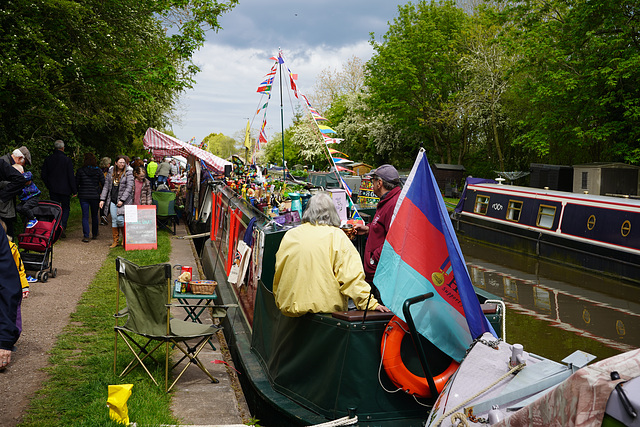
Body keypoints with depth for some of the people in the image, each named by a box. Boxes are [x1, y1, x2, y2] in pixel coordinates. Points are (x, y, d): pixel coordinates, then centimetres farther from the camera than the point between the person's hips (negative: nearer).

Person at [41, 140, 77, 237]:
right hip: (65, 189, -3)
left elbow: (43, 175, 7)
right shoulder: (67, 160, -9)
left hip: (52, 189, 3)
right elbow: (71, 177, -9)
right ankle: (62, 226, -11)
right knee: (66, 208, 8)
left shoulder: (48, 160, 3)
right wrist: (74, 190, -4)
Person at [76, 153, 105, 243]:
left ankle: (86, 236, -5)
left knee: (85, 216, 2)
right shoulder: (98, 171, -4)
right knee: (94, 216, 16)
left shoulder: (80, 171, -5)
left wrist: (77, 192, 18)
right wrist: (100, 192, 12)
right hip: (95, 196, 1)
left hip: (83, 196, -1)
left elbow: (76, 184, 2)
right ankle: (94, 234, 26)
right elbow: (104, 184, -3)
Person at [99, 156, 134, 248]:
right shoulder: (111, 172, 11)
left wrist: (122, 200, -15)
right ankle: (115, 241, 14)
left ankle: (125, 239, 9)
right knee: (114, 220, 5)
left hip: (124, 200, -5)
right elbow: (106, 186, 14)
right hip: (112, 200, 5)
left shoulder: (128, 173, -4)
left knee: (120, 219, -11)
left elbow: (129, 188, -9)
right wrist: (102, 199, 7)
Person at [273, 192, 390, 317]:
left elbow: (278, 276, 16)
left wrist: (280, 302, 29)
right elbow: (351, 275, -11)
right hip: (327, 306, -4)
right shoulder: (336, 236, -3)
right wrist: (370, 303, -9)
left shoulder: (289, 235, 8)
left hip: (291, 307, 4)